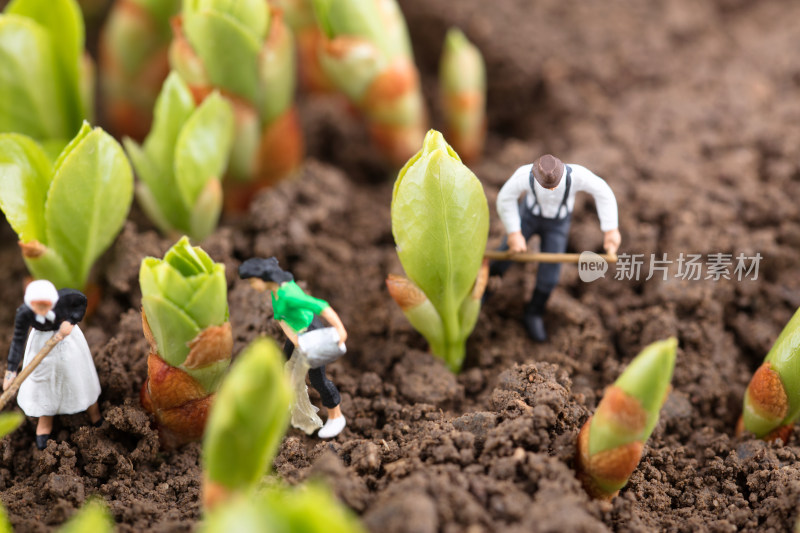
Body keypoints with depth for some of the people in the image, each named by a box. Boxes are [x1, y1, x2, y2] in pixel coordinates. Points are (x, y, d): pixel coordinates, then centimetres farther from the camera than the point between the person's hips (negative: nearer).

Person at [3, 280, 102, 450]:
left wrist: (71, 321, -26)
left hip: (66, 334, 1)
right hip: (41, 340, 0)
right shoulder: (24, 313, -35)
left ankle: (91, 406, 44)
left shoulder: (65, 297, -34)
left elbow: (82, 300, -12)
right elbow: (18, 340, -31)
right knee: (42, 378, 9)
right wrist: (11, 370, -37)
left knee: (77, 373, 16)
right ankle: (45, 422, 32)